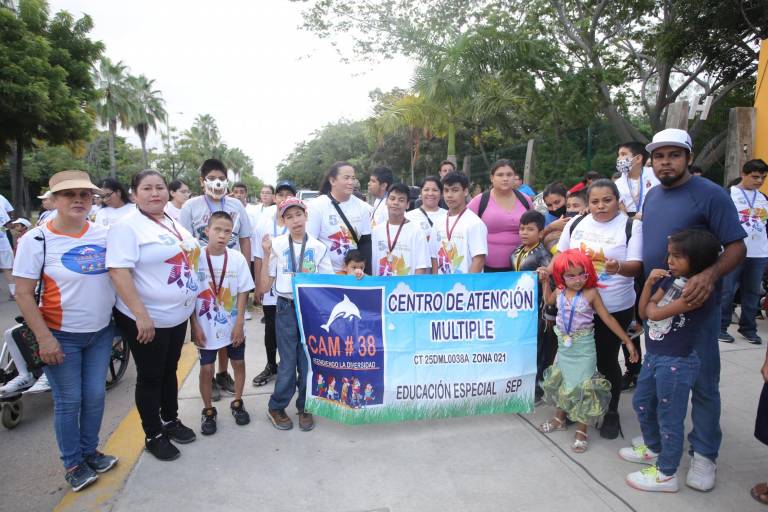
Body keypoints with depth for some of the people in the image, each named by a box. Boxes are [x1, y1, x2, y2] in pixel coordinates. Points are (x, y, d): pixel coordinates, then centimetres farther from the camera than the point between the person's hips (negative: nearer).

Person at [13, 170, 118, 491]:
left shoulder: (105, 234, -1)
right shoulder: (36, 240, -12)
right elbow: (23, 293, -11)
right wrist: (44, 338, -15)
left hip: (101, 332, 4)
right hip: (61, 336, -4)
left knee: (95, 396, 14)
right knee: (68, 401, 7)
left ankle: (89, 451, 34)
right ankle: (73, 464, 27)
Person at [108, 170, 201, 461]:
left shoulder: (173, 223, 8)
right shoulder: (126, 227, -16)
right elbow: (118, 272, -23)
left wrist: (192, 299, 16)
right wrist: (141, 315, -28)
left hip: (178, 315, 7)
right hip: (147, 319, -7)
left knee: (170, 370, 20)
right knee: (150, 377, 7)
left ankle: (170, 420, 37)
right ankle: (153, 435, 23)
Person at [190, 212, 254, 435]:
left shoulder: (237, 258, -7)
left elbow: (243, 293, -3)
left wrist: (239, 323, -7)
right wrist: (195, 326, -9)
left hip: (232, 326, 2)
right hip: (206, 327, -1)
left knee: (238, 363, 13)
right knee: (206, 369, 6)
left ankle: (237, 403, 33)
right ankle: (208, 411, 24)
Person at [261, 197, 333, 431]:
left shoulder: (319, 247, 2)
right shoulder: (276, 245, -1)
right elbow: (265, 286, -3)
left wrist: (311, 279, -14)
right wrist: (266, 255, -10)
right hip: (287, 308, -1)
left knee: (309, 361, 7)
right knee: (288, 363, 3)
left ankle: (304, 407, 27)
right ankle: (276, 408, 24)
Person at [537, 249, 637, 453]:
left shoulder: (591, 294, -15)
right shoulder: (560, 292, -3)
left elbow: (608, 319, -9)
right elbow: (549, 301, 22)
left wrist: (627, 341, -7)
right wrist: (545, 281, 11)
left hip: (583, 348, -5)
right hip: (564, 346, 5)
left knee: (581, 387, 0)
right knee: (559, 383, 17)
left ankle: (581, 430, 16)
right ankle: (559, 418, 39)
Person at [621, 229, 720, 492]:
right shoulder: (670, 279, 3)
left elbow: (656, 314, -25)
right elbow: (643, 313, 3)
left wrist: (652, 304, -2)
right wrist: (649, 282, -7)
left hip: (676, 363, -9)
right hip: (653, 356, 9)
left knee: (669, 417, 5)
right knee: (642, 404, 23)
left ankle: (666, 474, 21)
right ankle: (653, 449, 45)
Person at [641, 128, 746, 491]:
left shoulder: (711, 195, -13)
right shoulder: (651, 195, 7)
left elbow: (736, 247, -16)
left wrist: (710, 276, -34)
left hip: (696, 303, -6)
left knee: (703, 381, 3)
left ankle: (704, 453, 19)